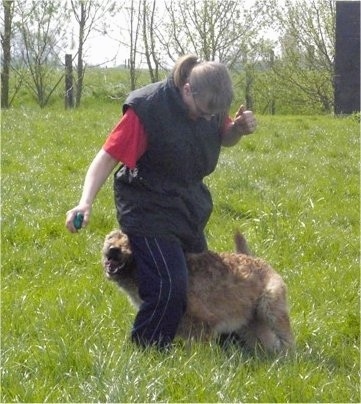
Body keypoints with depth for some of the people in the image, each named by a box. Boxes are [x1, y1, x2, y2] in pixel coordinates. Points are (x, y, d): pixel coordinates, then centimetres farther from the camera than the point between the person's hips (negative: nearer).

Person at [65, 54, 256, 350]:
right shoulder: (147, 109, -26)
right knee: (170, 285, -19)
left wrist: (239, 128, -10)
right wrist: (86, 203, -38)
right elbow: (108, 157, -25)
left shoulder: (210, 105, -7)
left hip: (190, 207, 7)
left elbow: (223, 137, 14)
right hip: (150, 211, -7)